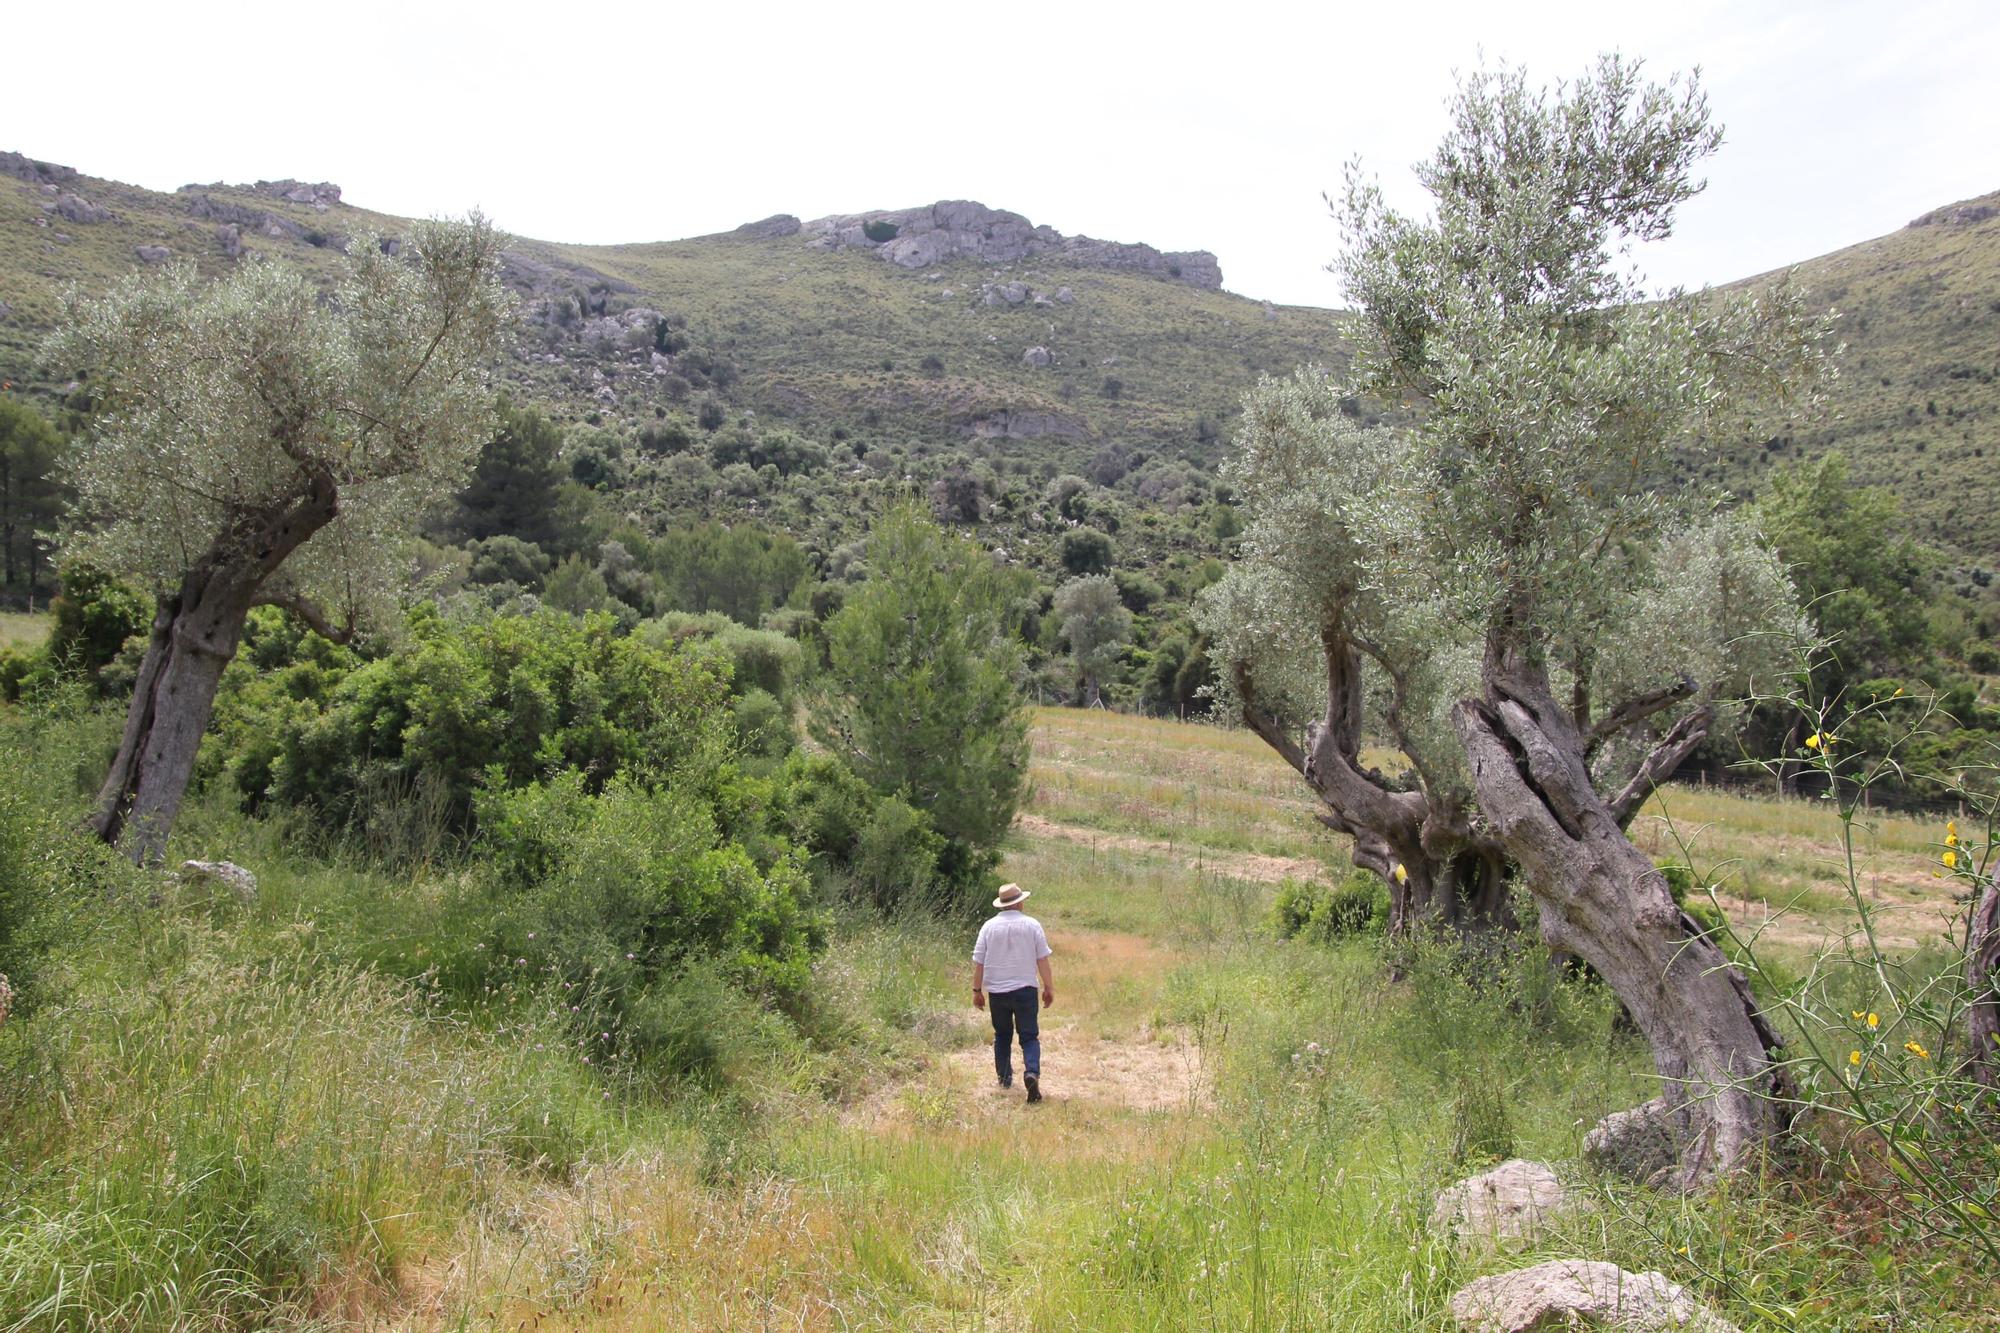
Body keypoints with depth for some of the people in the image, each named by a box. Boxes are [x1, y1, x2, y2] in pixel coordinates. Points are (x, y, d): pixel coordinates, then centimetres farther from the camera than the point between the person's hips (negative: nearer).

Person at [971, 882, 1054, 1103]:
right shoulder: (1032, 925, -4)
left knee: (1002, 1036, 19)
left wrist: (977, 990, 9)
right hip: (1025, 989, -2)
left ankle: (1004, 1077, 24)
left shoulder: (989, 927, -1)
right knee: (1029, 1036, 1)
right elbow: (1043, 960, -3)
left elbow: (978, 962, 1)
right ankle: (1032, 1072, -20)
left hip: (997, 991, 2)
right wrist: (1049, 988, 6)